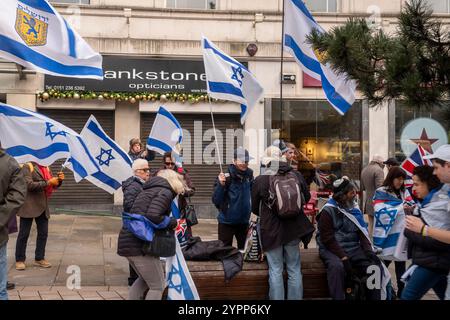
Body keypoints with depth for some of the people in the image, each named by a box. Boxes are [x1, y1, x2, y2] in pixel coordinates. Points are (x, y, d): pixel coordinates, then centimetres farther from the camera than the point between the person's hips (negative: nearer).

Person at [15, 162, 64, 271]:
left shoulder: (46, 168, 13)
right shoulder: (27, 167, -7)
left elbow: (54, 186, 16)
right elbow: (29, 185, -18)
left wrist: (59, 180, -6)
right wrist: (48, 182, -21)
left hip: (43, 206, 7)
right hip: (29, 206, -7)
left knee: (43, 233, 8)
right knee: (24, 234, 2)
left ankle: (39, 258, 20)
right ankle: (20, 260, 10)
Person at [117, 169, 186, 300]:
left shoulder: (147, 191, 22)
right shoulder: (165, 192, -7)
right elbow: (152, 216, -23)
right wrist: (172, 222, -8)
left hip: (126, 241, 9)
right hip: (141, 245, -9)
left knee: (144, 279, 27)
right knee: (158, 286, 2)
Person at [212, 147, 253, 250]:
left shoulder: (249, 174, -3)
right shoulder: (227, 176, -17)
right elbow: (216, 200, -18)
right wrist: (221, 184, -31)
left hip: (244, 221, 5)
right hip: (227, 221, -4)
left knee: (244, 249, 15)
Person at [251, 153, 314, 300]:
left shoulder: (260, 180, -12)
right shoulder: (297, 176, -5)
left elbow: (254, 208, 2)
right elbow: (307, 197, 14)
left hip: (272, 230, -2)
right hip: (294, 229, 2)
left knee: (275, 271, 6)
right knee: (294, 270, 12)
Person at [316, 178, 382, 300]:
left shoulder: (354, 209, 11)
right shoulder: (328, 211, -8)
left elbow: (362, 232, 9)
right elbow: (328, 239, -13)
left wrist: (368, 250, -9)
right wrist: (343, 257, -21)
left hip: (354, 249, 5)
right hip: (332, 250, -5)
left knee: (375, 265, -16)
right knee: (336, 266, -37)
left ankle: (375, 297, -2)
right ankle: (338, 298, -30)